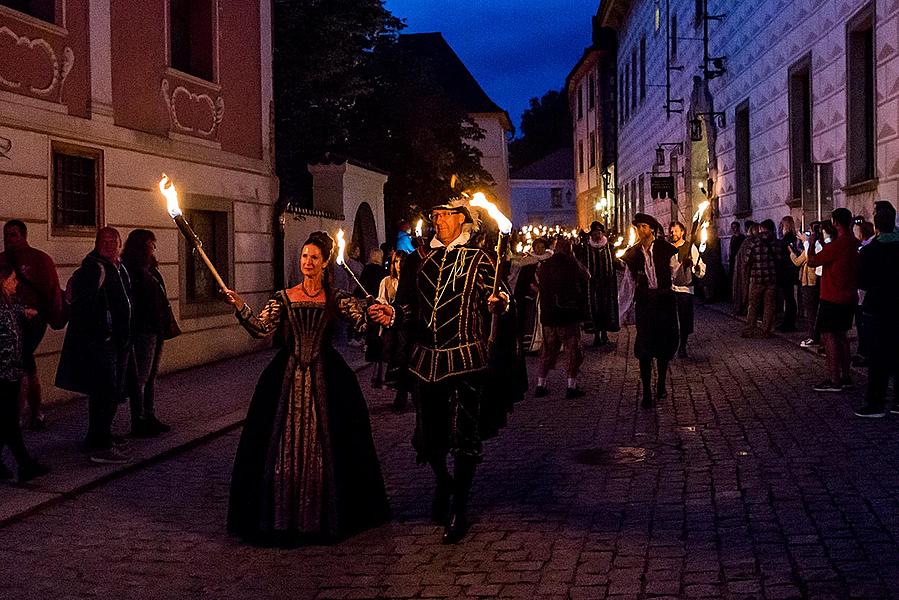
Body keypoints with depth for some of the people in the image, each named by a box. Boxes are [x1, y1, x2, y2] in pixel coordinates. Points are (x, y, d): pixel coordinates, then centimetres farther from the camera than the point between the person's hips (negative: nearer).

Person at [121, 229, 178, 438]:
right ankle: (138, 422, 2)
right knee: (140, 378, -3)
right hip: (143, 332, -9)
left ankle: (150, 417, 22)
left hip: (155, 330, 9)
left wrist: (168, 325, 16)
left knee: (151, 376, 14)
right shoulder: (131, 271, -13)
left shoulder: (150, 269, 15)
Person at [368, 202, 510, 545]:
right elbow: (408, 305, 12)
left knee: (464, 436, -4)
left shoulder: (478, 259, 4)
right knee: (428, 436, 10)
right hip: (426, 358, 4)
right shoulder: (419, 260, 13)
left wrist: (498, 304, -22)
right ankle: (443, 482, 41)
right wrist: (391, 314, -8)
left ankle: (458, 511, 9)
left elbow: (491, 302, 0)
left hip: (465, 359, -4)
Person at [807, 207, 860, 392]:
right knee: (841, 335, 16)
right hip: (849, 298, 9)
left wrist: (811, 244, 3)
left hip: (832, 299, -8)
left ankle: (834, 380, -6)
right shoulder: (854, 244, 5)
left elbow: (812, 262, -13)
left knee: (828, 336, -4)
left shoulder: (836, 245, -20)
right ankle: (845, 377, 19)